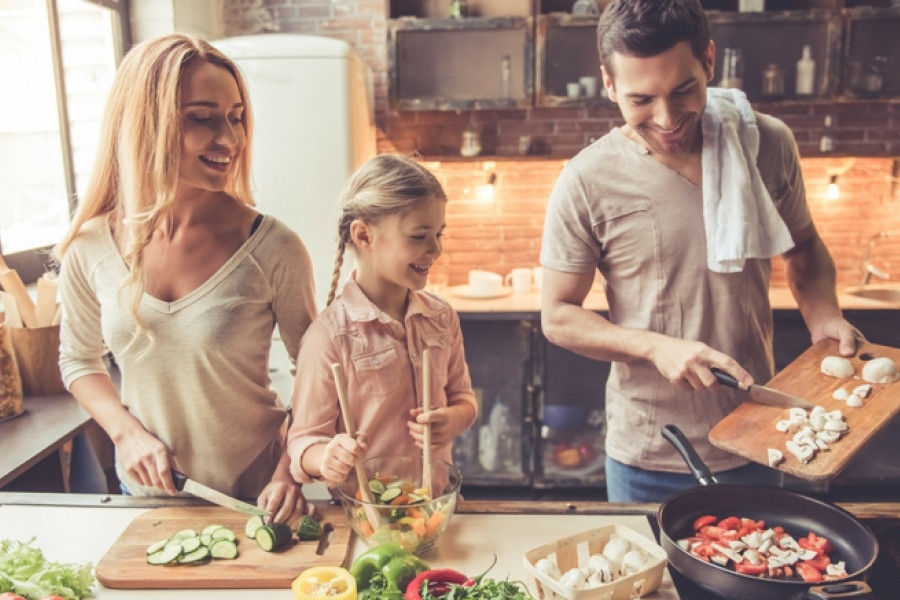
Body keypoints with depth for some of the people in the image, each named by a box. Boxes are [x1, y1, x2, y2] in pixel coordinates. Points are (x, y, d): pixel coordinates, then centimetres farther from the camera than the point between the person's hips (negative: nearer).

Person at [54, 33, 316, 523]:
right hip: (146, 492, 3)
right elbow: (78, 360, 5)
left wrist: (290, 471, -19)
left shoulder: (273, 249, -19)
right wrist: (128, 432, -10)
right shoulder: (90, 249, -10)